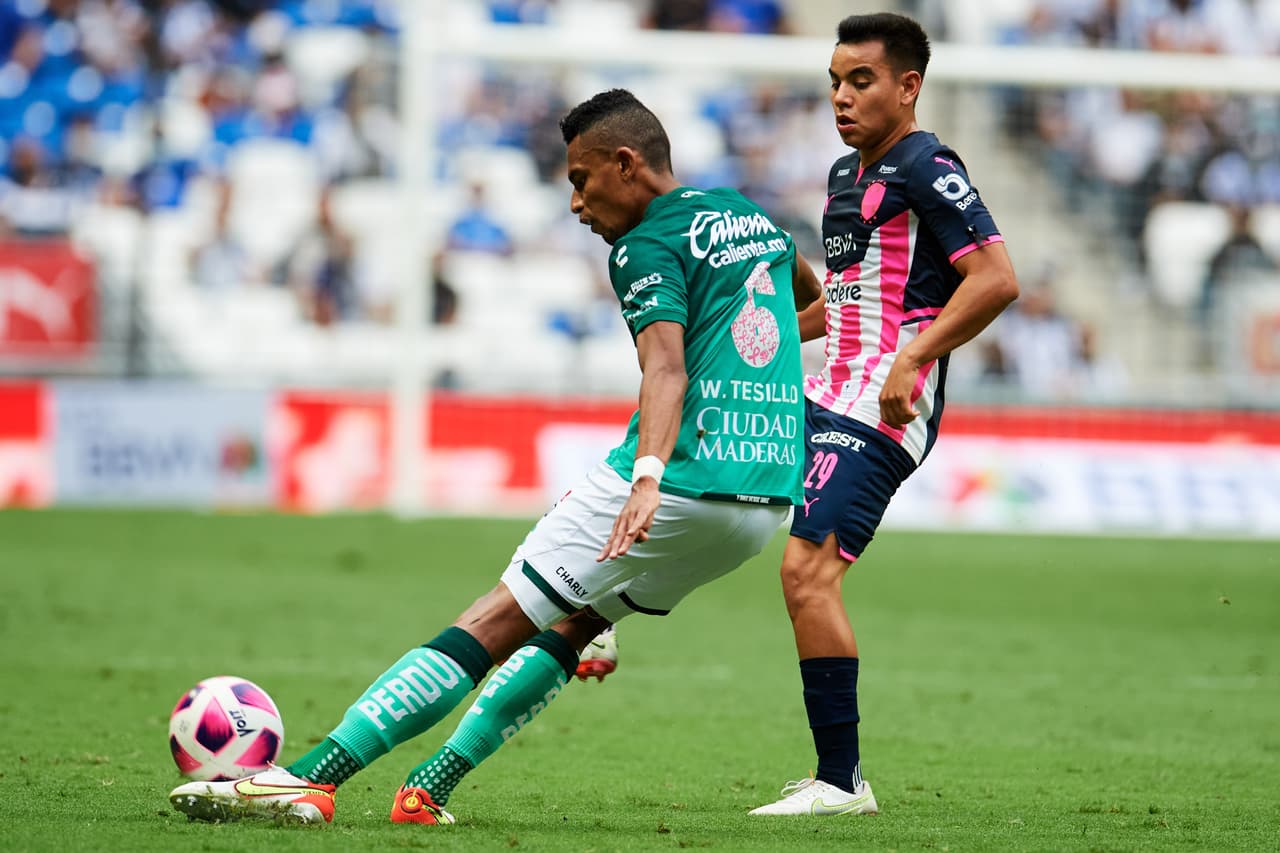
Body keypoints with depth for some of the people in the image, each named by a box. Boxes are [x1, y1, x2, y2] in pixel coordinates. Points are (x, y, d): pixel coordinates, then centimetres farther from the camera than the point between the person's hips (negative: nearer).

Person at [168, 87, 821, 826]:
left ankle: (308, 779, -15)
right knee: (574, 620, 21)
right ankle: (432, 788, 11)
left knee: (497, 621, -9)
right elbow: (810, 292, 42)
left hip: (684, 482, -8)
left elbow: (667, 367, -23)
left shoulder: (649, 245, -5)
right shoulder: (750, 216, 20)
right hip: (771, 499, 8)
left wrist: (648, 479, -37)